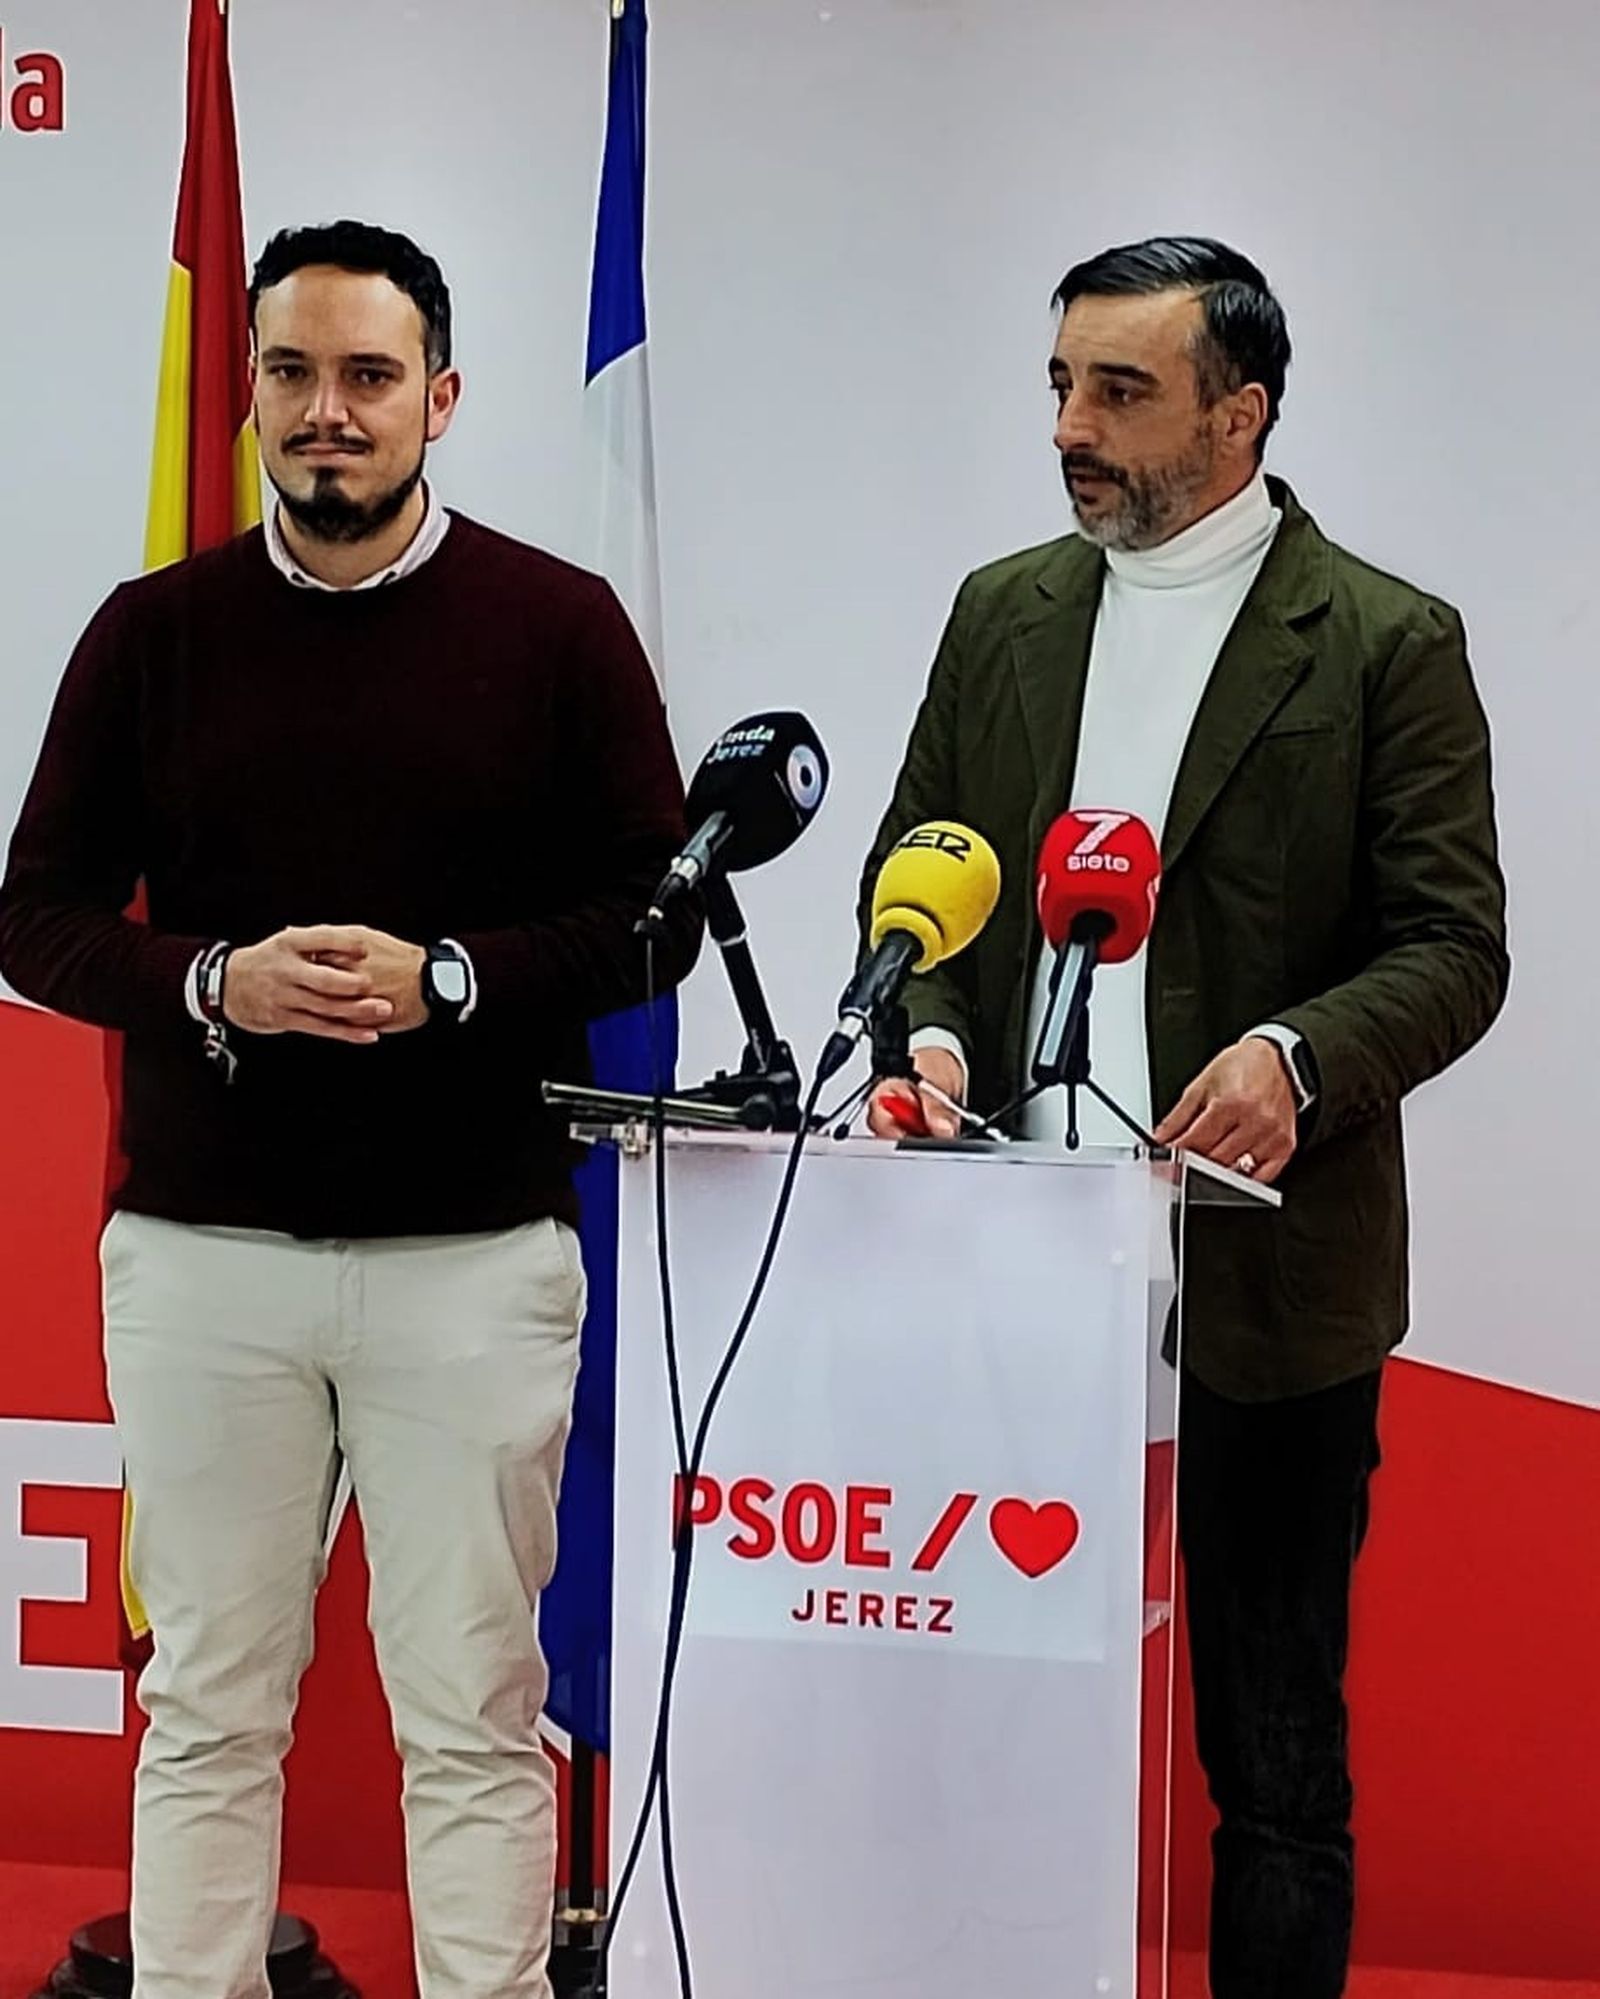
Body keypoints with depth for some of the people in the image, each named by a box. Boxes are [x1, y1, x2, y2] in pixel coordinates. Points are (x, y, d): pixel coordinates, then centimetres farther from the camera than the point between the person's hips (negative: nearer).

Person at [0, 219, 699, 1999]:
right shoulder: (156, 631, 6)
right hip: (200, 1248, 2)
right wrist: (213, 986, -11)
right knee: (209, 1703, 9)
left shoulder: (556, 625, 2)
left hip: (474, 1252, -1)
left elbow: (656, 913, 2)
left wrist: (448, 982, -14)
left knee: (471, 1711, 4)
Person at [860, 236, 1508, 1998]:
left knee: (1274, 1750, 8)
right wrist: (927, 1032, -7)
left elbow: (1455, 945, -6)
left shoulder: (1385, 643, -3)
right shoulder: (1002, 614, 11)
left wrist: (1299, 1055, -24)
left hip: (1258, 1275, -4)